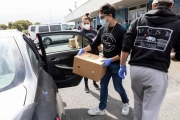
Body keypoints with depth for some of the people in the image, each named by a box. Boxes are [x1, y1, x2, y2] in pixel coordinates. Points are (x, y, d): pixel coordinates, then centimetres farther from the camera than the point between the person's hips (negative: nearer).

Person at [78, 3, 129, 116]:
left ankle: (126, 103, 40)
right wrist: (83, 50, -3)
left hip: (116, 64, -5)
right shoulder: (102, 29, 1)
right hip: (106, 63, 6)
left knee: (118, 87, 10)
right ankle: (101, 109, 28)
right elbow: (95, 44, 10)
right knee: (103, 85, 12)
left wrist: (111, 60, -23)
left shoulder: (121, 30, -16)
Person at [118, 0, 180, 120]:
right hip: (157, 72, -3)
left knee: (138, 102, 25)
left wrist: (122, 66, 11)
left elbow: (126, 47, 2)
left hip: (135, 69, 3)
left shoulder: (138, 21, 7)